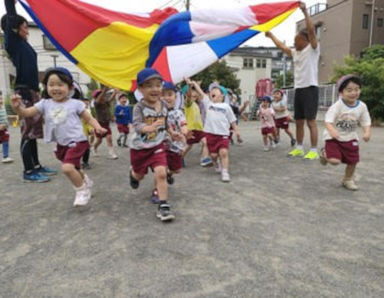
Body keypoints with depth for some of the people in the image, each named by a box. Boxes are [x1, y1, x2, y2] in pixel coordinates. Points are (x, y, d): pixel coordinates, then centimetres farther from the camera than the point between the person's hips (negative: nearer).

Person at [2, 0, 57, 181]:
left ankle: (36, 166, 20)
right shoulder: (12, 41, -5)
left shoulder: (22, 43, 15)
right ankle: (28, 172, -1)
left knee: (34, 130, 11)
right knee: (28, 131, -8)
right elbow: (11, 17, -9)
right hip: (24, 92, -9)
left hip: (32, 91, 9)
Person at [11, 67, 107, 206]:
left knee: (67, 168, -24)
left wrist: (97, 127, -21)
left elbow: (89, 118, -1)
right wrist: (17, 107, -23)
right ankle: (85, 181, 52)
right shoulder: (45, 103, 2)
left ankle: (82, 190, -1)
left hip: (76, 141, -6)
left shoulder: (75, 103, -8)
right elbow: (26, 113, -1)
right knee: (73, 169, 22)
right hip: (61, 144, 6)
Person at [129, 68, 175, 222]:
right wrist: (149, 128, -53)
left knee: (161, 173, -17)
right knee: (139, 175, 19)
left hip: (158, 146, 2)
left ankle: (163, 206, -7)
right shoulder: (139, 107, -20)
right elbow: (137, 125, -34)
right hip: (139, 147, -1)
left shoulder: (164, 105, -5)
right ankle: (133, 173, 58)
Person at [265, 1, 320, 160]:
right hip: (298, 89, 8)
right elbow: (282, 46, 29)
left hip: (310, 89, -8)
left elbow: (311, 30, -15)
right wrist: (271, 35, 35)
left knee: (311, 121, -8)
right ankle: (299, 148, 21)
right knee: (298, 121, 11)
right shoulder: (295, 52, 17)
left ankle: (314, 151, -3)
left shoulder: (312, 49, -2)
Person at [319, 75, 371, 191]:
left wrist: (367, 132, -20)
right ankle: (325, 153, 19)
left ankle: (348, 179, 36)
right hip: (334, 137, -5)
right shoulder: (337, 106, -20)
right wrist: (332, 131, -45)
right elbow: (328, 121, -25)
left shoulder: (362, 106, -5)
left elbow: (366, 122, 0)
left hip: (350, 138, 5)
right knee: (335, 161, -18)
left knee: (353, 161, 8)